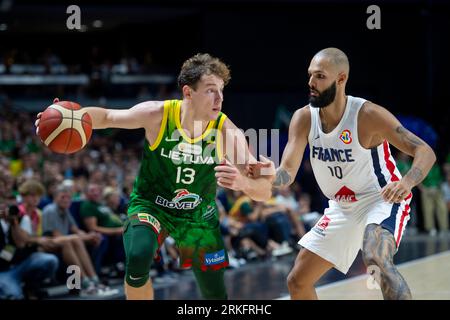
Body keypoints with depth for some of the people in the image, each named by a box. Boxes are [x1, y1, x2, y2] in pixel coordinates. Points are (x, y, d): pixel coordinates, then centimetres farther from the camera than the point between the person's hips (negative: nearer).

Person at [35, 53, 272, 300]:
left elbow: (264, 191, -21)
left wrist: (243, 182, -46)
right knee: (138, 259, -33)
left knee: (216, 295, 6)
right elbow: (107, 117, -4)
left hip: (198, 215, 2)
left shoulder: (228, 133, -21)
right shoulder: (157, 115, -22)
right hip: (150, 204, -1)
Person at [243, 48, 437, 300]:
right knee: (297, 281, 9)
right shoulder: (304, 118, -10)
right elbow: (287, 173, -17)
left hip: (382, 199, -6)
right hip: (343, 208, 6)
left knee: (376, 259, -36)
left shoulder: (368, 115, -23)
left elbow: (425, 152, -23)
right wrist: (271, 177, -43)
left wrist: (407, 182, -45)